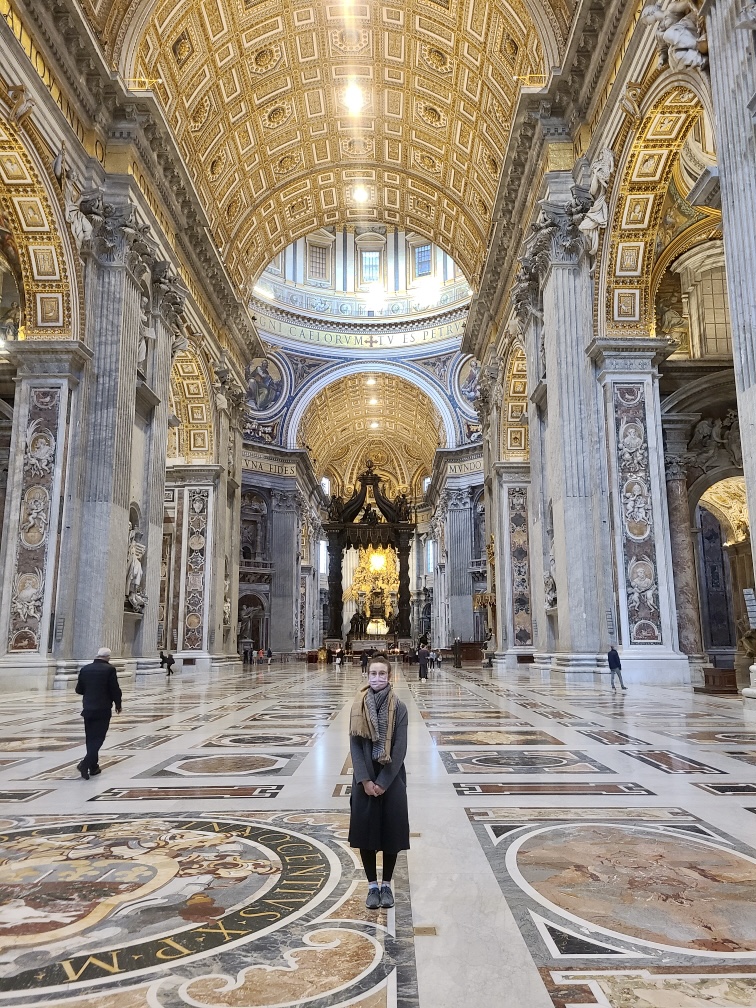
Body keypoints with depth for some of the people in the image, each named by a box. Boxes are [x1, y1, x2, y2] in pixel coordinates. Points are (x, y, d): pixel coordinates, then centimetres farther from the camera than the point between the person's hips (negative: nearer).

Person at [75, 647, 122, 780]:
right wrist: (118, 705, 4)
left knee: (90, 738, 14)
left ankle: (93, 766, 21)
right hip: (103, 710, -5)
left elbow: (79, 689, 8)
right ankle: (85, 764, -14)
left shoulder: (85, 669, 3)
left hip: (87, 709, 5)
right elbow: (115, 689, -11)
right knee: (98, 738, 1)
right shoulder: (109, 669, -12)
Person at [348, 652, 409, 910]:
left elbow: (400, 749, -9)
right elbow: (355, 745, -4)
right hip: (364, 777, 1)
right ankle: (372, 885, 23)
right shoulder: (358, 707, -3)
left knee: (392, 830, 6)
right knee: (366, 829, 6)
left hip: (392, 777, -1)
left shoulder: (399, 708, -7)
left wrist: (383, 782, -13)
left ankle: (386, 884, 25)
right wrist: (365, 780, -12)